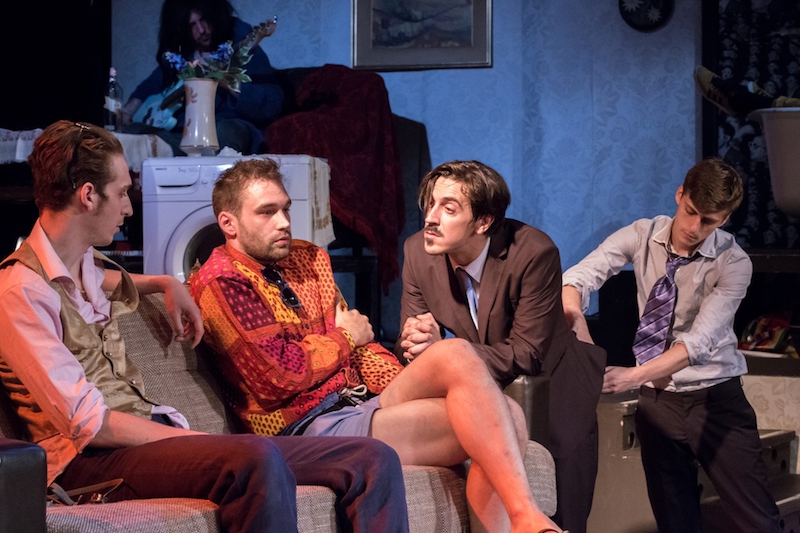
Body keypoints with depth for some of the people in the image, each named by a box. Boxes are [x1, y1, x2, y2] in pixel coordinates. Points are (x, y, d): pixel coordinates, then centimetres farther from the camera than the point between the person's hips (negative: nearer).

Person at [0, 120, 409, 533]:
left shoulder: (85, 263, 19)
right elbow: (87, 424, -16)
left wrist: (166, 284, 33)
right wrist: (192, 439, -13)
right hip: (91, 460, -9)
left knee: (375, 461, -8)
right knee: (256, 459, -40)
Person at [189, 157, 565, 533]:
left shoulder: (307, 259, 21)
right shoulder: (220, 281, -5)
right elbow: (279, 374, -13)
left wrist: (413, 389, 1)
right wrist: (345, 338, 3)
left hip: (365, 403, 8)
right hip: (310, 426, -8)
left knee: (506, 417, -18)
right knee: (456, 355, -26)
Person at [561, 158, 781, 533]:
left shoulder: (732, 263, -14)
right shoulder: (643, 236, -5)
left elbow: (700, 340, -25)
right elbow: (576, 279, -15)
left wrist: (635, 376, -38)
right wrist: (580, 332, -36)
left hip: (715, 399, -3)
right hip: (657, 399, 3)